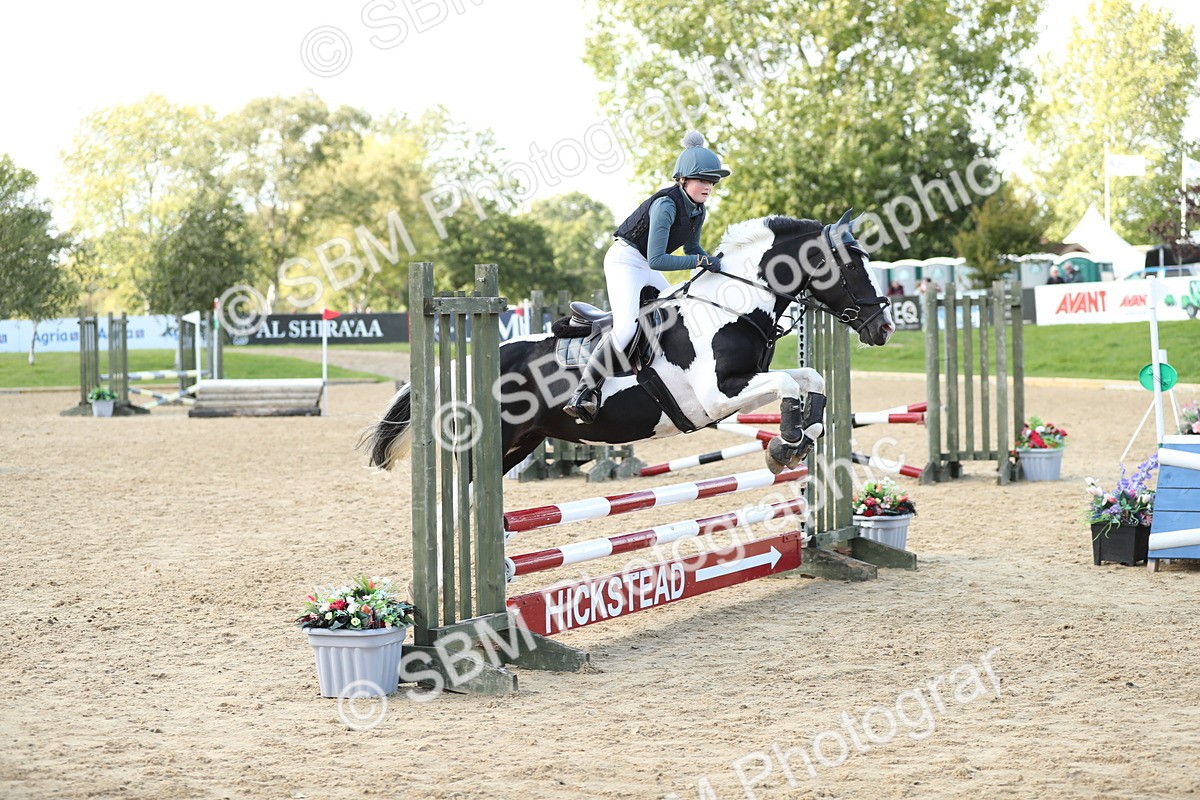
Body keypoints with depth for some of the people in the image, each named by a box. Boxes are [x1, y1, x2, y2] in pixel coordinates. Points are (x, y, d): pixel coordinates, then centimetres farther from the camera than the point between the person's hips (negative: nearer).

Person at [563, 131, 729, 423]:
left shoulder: (698, 210, 1)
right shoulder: (666, 205, -25)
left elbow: (691, 248, 17)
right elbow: (657, 260, -29)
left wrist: (713, 263, -2)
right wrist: (701, 261, -29)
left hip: (647, 268, 10)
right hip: (625, 260, -10)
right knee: (627, 328, -26)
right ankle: (583, 393, -26)